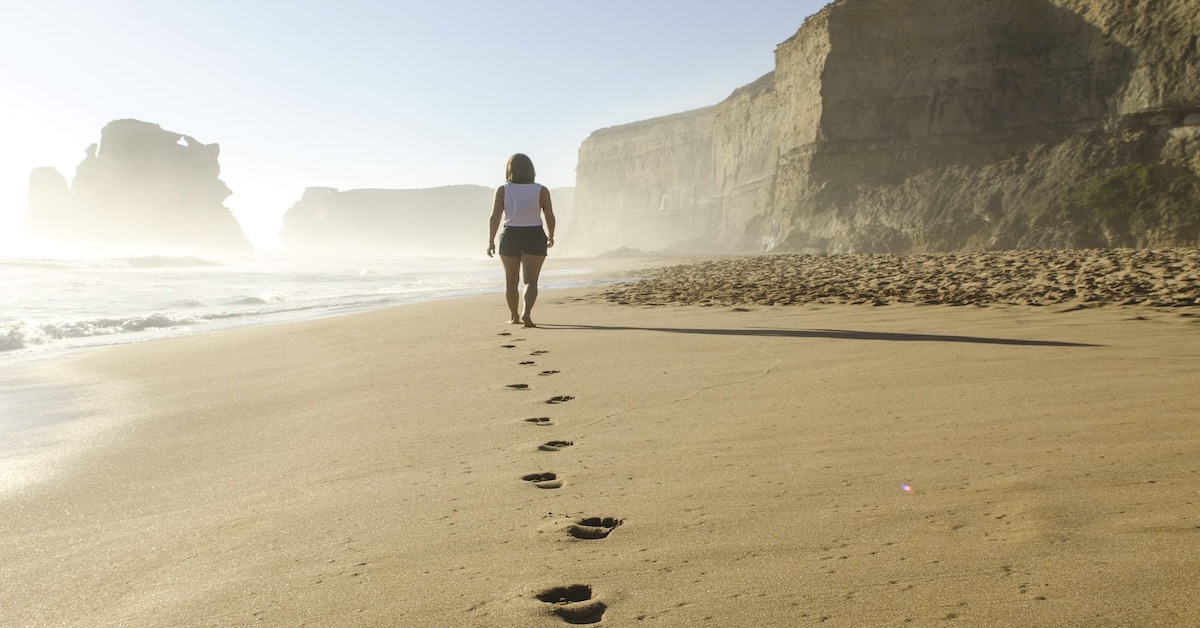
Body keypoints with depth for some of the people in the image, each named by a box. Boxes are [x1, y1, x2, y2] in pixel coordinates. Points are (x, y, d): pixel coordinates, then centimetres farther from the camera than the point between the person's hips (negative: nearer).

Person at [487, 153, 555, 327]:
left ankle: (514, 316, 23)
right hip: (535, 238, -1)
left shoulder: (502, 190, -4)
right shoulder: (541, 191, -4)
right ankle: (526, 314, -21)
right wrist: (550, 236, 15)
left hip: (510, 237, 1)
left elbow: (495, 217, -9)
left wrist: (491, 240, -2)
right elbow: (550, 217, -1)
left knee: (511, 280, 15)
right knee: (531, 280, -2)